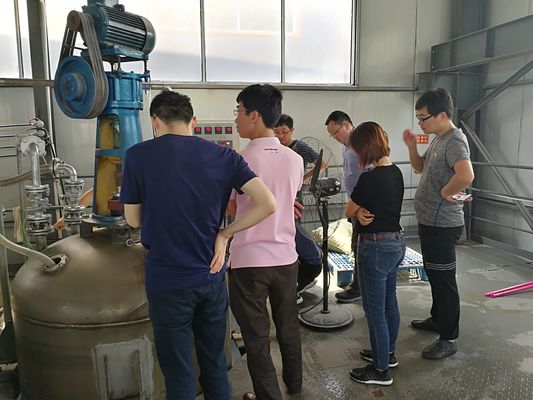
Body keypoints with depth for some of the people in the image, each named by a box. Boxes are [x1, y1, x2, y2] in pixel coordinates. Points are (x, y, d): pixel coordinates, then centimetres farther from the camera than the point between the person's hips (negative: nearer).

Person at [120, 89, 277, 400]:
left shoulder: (138, 155, -9)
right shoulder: (224, 156, -3)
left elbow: (134, 220, 0)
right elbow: (268, 204, -11)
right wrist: (224, 234, -4)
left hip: (167, 280, -3)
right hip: (211, 276, 3)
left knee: (179, 375, 13)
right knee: (215, 363, 21)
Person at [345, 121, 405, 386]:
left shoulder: (369, 178, -22)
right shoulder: (396, 172, 5)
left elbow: (349, 211, -8)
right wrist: (363, 213, -4)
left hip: (376, 247, -9)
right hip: (396, 242, 9)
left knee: (375, 311, 4)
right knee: (389, 303, 22)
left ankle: (381, 370, 18)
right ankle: (388, 353, 39)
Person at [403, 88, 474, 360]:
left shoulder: (454, 141, -21)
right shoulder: (438, 140, 10)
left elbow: (466, 175, -38)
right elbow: (420, 168, 20)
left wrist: (445, 192, -21)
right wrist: (412, 146, 4)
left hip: (442, 225, -10)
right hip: (430, 221, 10)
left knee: (443, 280, 0)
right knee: (433, 275, 22)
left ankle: (449, 339, 14)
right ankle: (437, 319, 40)